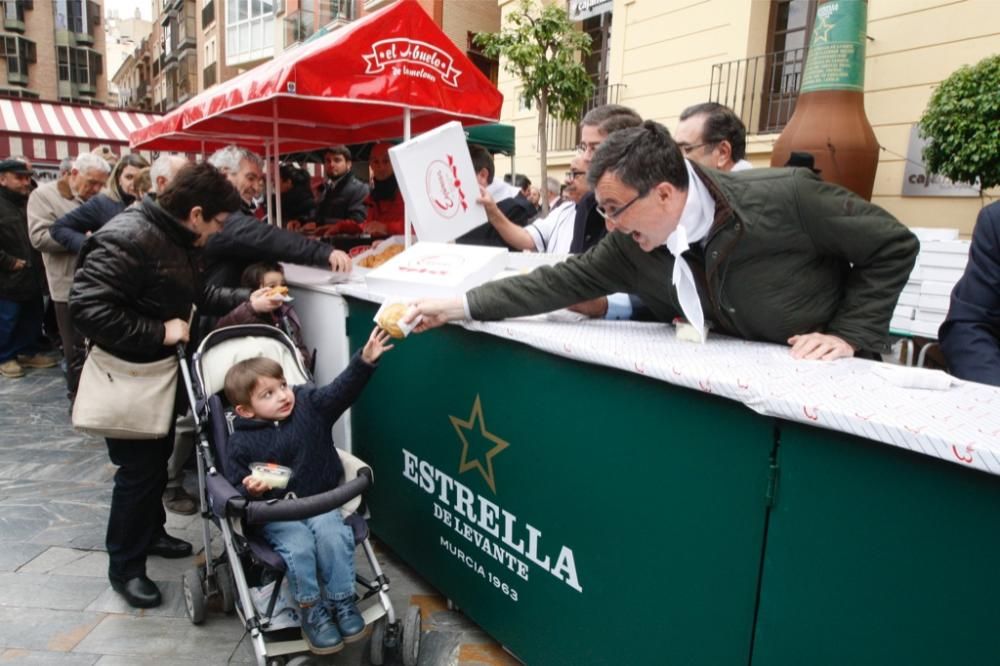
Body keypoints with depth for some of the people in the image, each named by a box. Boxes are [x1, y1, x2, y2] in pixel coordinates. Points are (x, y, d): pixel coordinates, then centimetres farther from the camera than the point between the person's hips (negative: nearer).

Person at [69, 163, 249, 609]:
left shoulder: (177, 241, 4)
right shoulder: (128, 239, -27)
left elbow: (198, 293, 16)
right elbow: (87, 309, -32)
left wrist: (245, 299, 4)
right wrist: (158, 333, -29)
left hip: (160, 374, 9)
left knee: (157, 460, 22)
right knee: (139, 469, 2)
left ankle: (150, 532, 43)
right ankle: (125, 567, 21)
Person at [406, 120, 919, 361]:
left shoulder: (786, 197, -25)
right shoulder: (632, 244, -13)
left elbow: (894, 245, -14)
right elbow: (562, 282, -11)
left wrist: (850, 336, -21)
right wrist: (460, 306, -17)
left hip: (835, 376, -3)